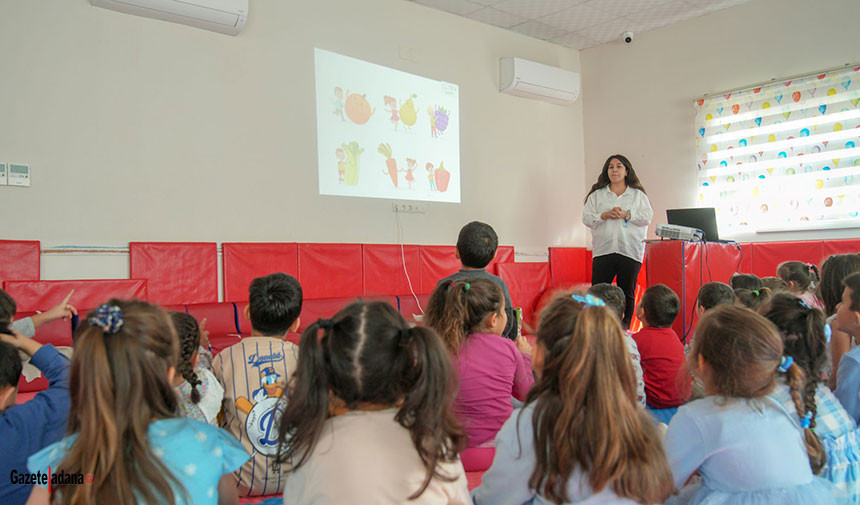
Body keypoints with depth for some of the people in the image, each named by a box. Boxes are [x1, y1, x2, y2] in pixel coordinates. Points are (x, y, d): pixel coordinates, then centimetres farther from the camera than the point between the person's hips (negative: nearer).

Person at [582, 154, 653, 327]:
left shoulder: (638, 194, 13)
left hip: (630, 251, 0)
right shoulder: (597, 195, 14)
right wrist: (605, 215, -11)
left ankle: (625, 328, 13)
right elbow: (587, 218, 5)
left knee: (627, 293, 5)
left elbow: (647, 217, 2)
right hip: (603, 250, 0)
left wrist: (626, 214, -11)